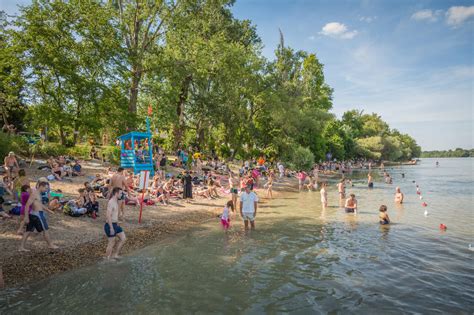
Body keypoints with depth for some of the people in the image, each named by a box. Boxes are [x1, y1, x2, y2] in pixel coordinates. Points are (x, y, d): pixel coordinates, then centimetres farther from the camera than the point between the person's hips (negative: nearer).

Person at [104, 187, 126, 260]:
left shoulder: (116, 202, 10)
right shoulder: (111, 202, -20)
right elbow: (108, 216, -24)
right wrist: (111, 228, -25)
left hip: (115, 224, 9)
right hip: (110, 225, -9)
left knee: (123, 238, 11)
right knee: (112, 243, 3)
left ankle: (115, 254, 22)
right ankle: (107, 258, 20)